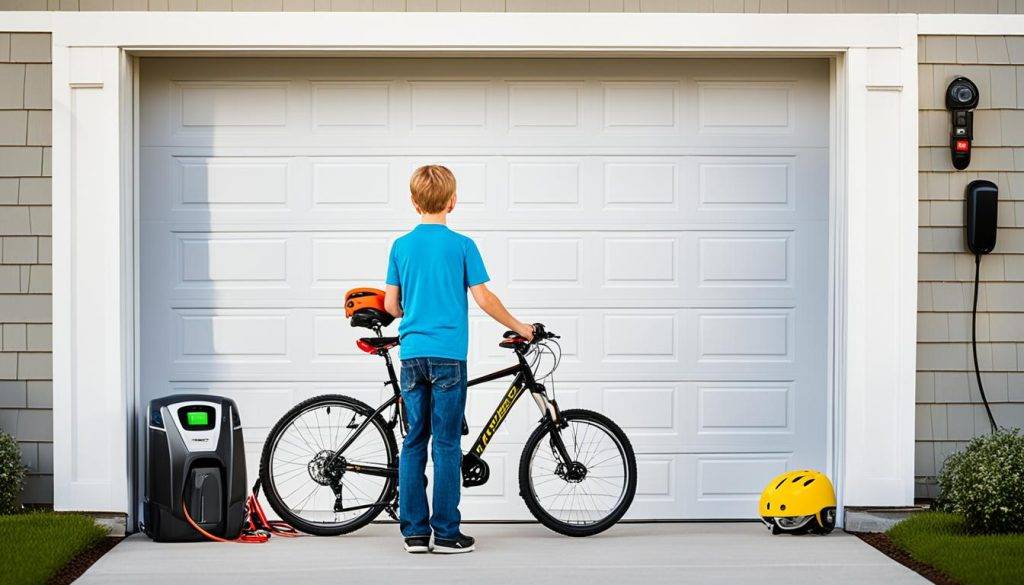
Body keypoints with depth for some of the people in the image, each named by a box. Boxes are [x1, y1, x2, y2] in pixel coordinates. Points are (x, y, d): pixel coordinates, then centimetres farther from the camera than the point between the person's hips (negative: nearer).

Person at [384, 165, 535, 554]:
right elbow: (483, 298, -4)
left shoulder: (401, 246, 7)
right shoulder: (461, 245, -3)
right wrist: (519, 327, 10)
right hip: (448, 354, -3)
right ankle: (446, 533, 1)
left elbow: (391, 304, 9)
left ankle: (414, 532, 8)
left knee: (414, 442, 8)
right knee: (446, 444, 0)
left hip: (412, 353, 3)